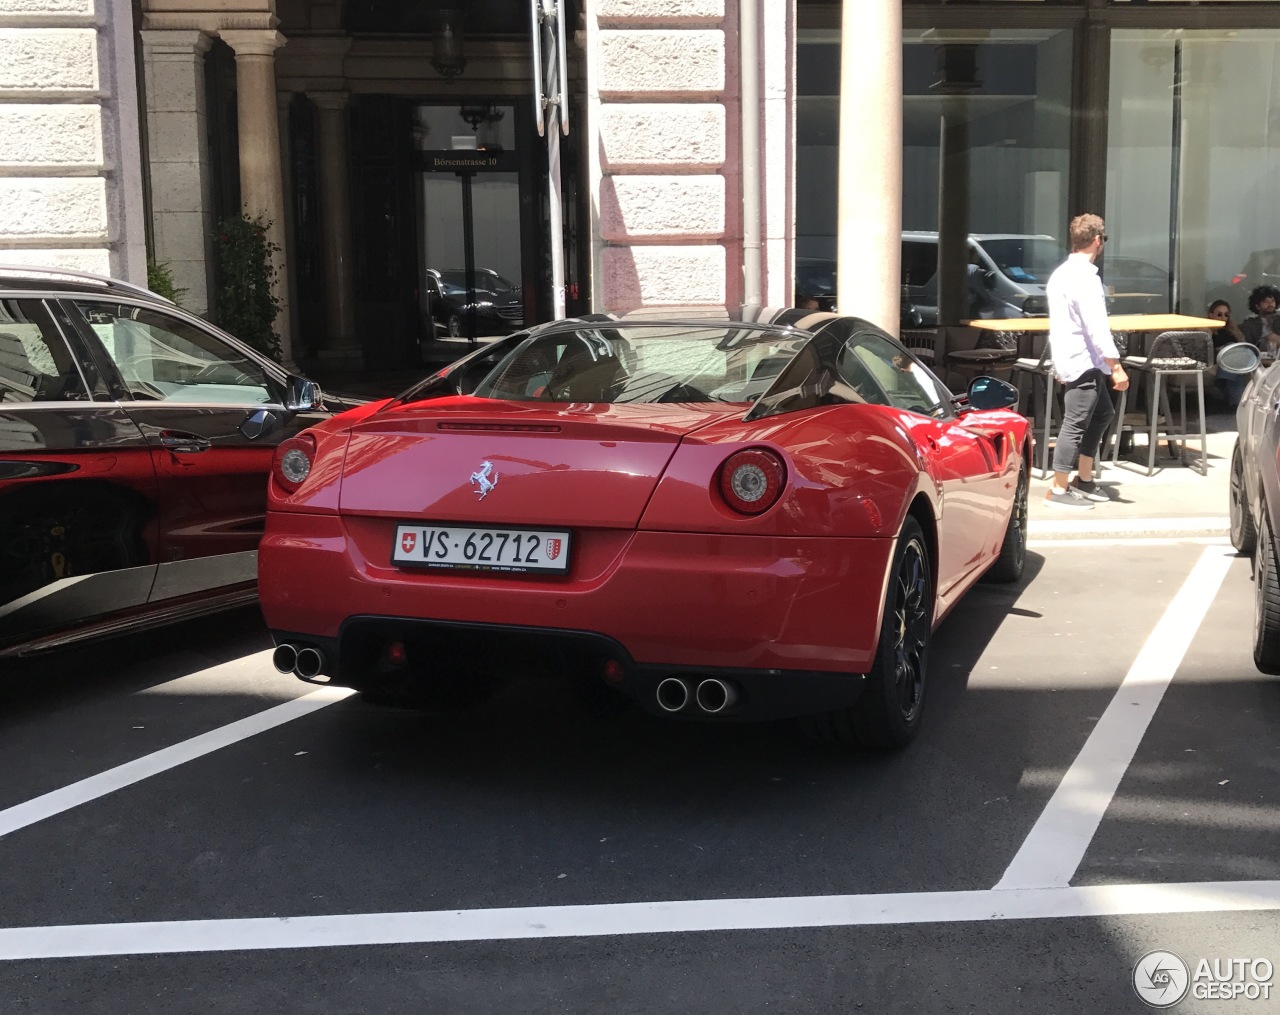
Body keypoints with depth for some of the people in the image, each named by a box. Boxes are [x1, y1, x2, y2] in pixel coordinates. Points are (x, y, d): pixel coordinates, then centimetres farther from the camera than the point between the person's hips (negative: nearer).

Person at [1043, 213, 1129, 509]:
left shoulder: (1062, 273, 12)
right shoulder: (1085, 278, -19)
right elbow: (1097, 327, -23)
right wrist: (1116, 367, -21)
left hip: (1072, 359, 10)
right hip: (1082, 362, -10)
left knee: (1102, 413, 20)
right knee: (1076, 424, -5)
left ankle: (1083, 479, 24)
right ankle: (1059, 490, 0)